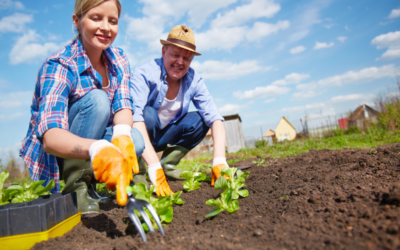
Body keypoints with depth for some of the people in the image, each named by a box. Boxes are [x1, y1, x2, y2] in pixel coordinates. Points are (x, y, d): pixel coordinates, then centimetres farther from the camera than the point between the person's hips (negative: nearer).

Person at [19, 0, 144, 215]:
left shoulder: (118, 59, -4)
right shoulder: (58, 66, -23)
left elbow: (123, 105, -14)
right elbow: (49, 137, -37)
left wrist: (122, 137, -38)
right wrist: (97, 149, -59)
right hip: (53, 154, -5)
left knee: (135, 140, -26)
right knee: (97, 100, -31)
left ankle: (87, 177, -3)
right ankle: (76, 185, -23)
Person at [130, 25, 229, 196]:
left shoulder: (194, 81, -12)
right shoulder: (144, 74, -24)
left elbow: (214, 118, -20)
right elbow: (135, 118, -37)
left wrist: (219, 161, -35)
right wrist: (154, 167, -48)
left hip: (163, 137, 4)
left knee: (199, 120, -18)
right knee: (148, 114, -33)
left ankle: (168, 164, -8)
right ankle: (137, 170, -15)